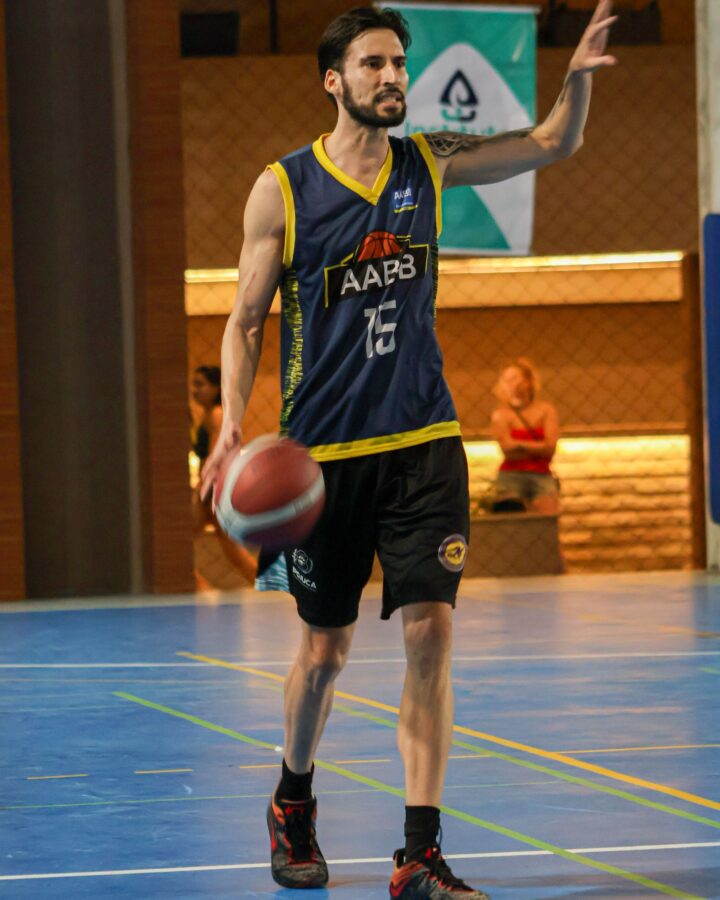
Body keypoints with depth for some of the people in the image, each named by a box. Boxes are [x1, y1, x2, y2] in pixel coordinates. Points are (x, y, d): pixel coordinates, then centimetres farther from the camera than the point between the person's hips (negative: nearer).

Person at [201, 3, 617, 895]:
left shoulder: (427, 162, 5)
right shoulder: (281, 189, -3)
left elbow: (553, 143, 12)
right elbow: (245, 321, 1)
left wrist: (578, 74, -8)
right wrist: (232, 421, -14)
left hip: (423, 442, 2)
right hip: (322, 451, -2)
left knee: (430, 631, -10)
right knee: (326, 649, 6)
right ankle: (292, 804, 35)